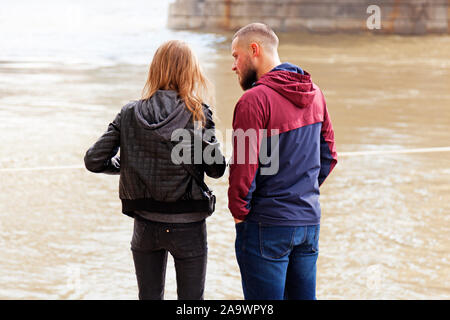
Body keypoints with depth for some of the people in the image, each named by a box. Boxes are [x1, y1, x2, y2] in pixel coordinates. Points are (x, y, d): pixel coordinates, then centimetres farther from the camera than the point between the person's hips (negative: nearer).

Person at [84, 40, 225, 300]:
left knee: (149, 297, 17)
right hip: (187, 227, -3)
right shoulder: (198, 115, -11)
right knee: (191, 298, 9)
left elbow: (94, 161, -5)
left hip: (145, 225, 3)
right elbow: (216, 170, -9)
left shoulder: (130, 114, -4)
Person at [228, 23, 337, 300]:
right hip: (310, 219, 7)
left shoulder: (255, 100, -16)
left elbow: (245, 166, -17)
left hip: (267, 225, -7)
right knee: (304, 297, 15)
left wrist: (238, 210, -5)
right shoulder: (315, 94, 7)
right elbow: (328, 156, 14)